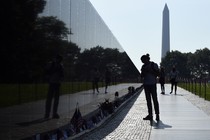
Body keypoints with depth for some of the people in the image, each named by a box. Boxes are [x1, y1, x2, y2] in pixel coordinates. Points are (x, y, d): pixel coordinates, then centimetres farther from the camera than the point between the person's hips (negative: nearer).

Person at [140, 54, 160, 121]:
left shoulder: (154, 65, -1)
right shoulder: (143, 66, 12)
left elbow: (157, 74, -5)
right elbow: (141, 76, 13)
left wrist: (150, 71, -15)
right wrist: (144, 72, -6)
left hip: (152, 84, -5)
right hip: (146, 84, 5)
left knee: (155, 99, -6)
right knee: (148, 100, 5)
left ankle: (157, 115, -2)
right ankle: (150, 115, 8)